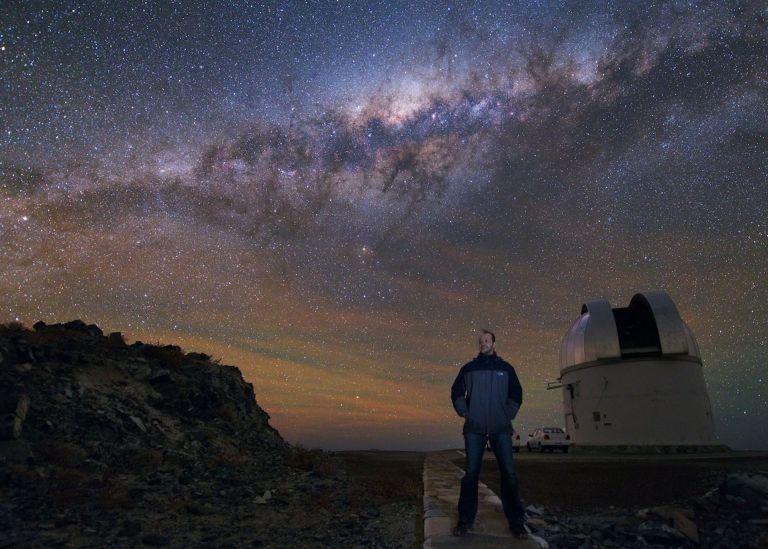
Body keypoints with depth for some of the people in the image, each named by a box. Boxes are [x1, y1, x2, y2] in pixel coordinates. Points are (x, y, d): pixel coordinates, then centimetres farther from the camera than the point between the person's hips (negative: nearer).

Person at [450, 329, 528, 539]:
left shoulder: (506, 368, 10)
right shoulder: (468, 368, 9)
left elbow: (516, 395, 13)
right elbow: (456, 392, 12)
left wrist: (508, 415, 3)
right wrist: (465, 413, 3)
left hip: (501, 429, 0)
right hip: (474, 429, 0)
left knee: (509, 474, -3)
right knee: (471, 473, 0)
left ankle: (516, 522, 7)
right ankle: (465, 520, 8)